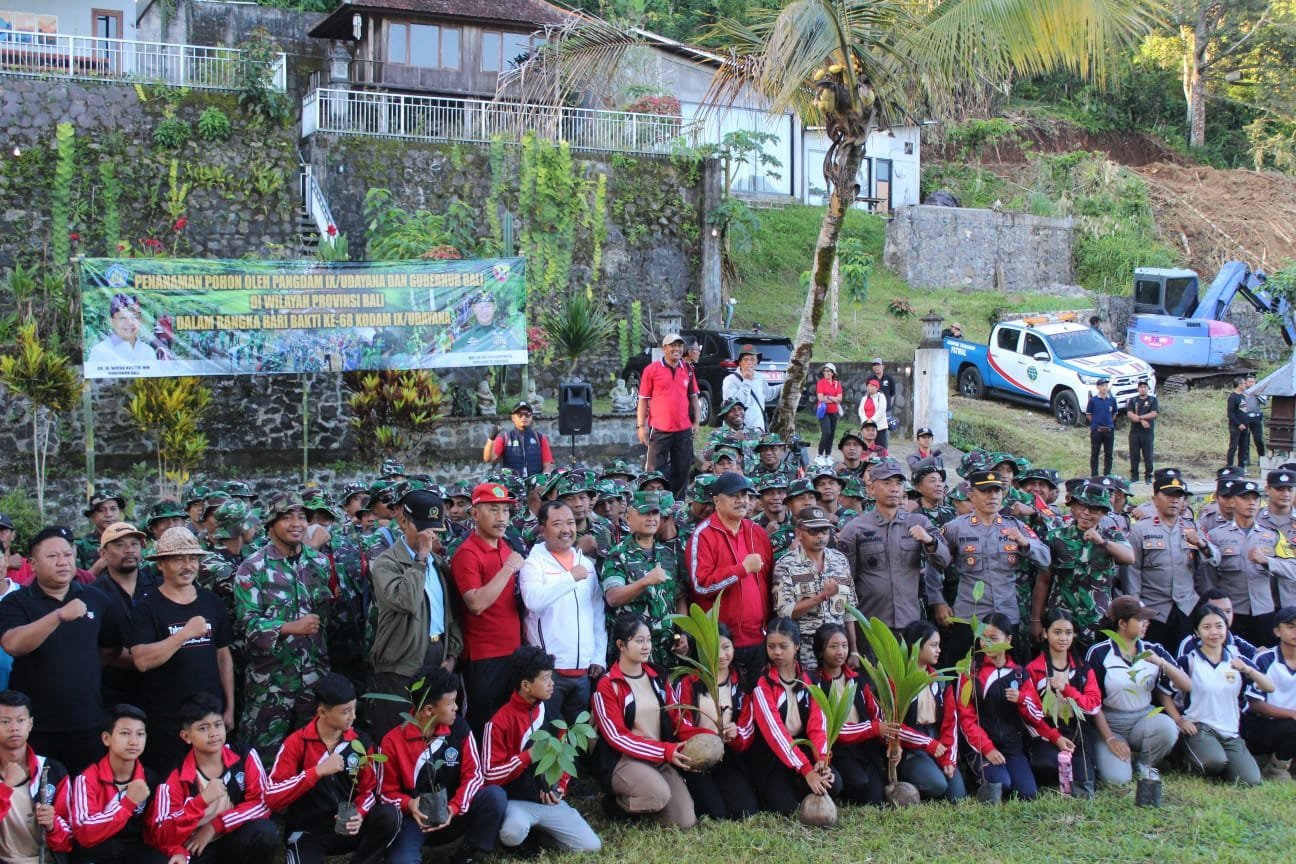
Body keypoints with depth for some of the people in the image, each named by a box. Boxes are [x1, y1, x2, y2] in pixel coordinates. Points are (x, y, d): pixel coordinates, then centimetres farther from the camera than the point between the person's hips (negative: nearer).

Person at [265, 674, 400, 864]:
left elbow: (368, 790, 5)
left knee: (389, 816, -25)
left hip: (347, 828, 3)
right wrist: (317, 771, -27)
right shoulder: (296, 743, -12)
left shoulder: (360, 743, -2)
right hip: (308, 833, -3)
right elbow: (272, 798, -21)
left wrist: (359, 814, -17)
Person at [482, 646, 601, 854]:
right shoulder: (500, 722, -13)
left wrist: (561, 787, 1)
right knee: (514, 832, -39)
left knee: (591, 846, -9)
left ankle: (539, 829, 14)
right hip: (517, 802, -5)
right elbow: (490, 774, -15)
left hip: (550, 801, 5)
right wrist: (529, 755, -20)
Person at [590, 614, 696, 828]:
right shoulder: (606, 686, -7)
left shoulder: (658, 679, 12)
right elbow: (617, 737, -13)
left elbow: (676, 718, 11)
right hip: (623, 759, -5)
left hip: (661, 759, 6)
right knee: (660, 794, -34)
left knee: (686, 821, -12)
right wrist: (665, 751, -21)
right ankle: (618, 801, -2)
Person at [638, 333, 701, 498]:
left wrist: (696, 422, 8)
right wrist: (642, 426, -5)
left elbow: (693, 397, 16)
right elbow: (643, 399, 0)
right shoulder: (651, 369, -2)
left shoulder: (688, 370, 9)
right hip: (659, 429, -4)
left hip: (684, 430, 4)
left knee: (681, 473, 9)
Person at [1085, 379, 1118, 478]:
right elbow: (1088, 415, 4)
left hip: (1109, 430, 3)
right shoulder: (1093, 400, -4)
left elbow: (1114, 414, 16)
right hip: (1096, 430, -2)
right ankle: (1094, 476, 7)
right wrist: (1096, 423, 2)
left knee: (1108, 454, 7)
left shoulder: (1112, 400, 4)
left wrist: (1109, 422, 8)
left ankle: (1107, 474, 15)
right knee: (1094, 454, 2)